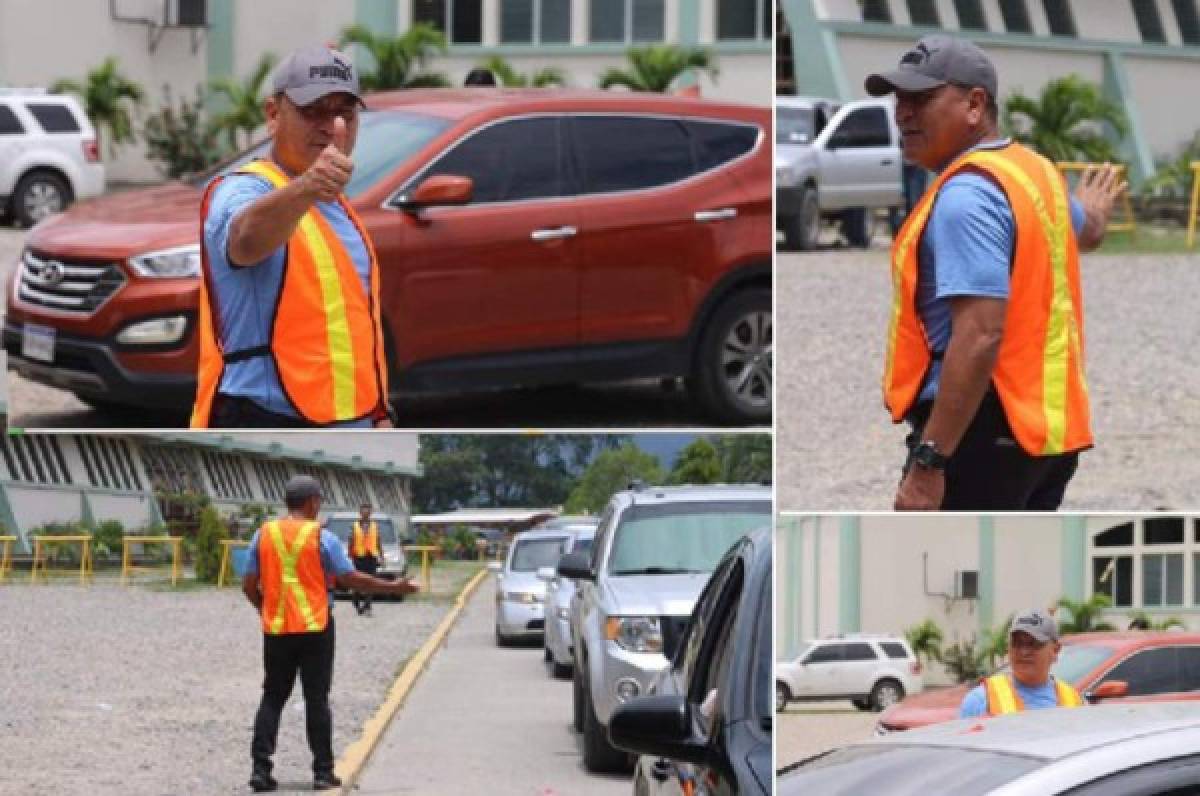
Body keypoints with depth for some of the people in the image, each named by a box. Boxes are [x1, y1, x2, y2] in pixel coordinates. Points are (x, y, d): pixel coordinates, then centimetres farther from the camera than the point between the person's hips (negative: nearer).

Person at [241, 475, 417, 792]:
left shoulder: (263, 535, 1)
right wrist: (394, 588, 3)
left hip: (276, 629, 3)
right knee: (317, 699, 4)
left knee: (272, 697, 10)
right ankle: (323, 772, 5)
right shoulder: (321, 538, -9)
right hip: (315, 629, -3)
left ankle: (260, 768, 1)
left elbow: (249, 586, 3)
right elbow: (351, 579, -8)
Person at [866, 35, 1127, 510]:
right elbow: (1086, 232, 36)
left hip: (981, 430, -10)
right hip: (1046, 427, 10)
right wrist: (1093, 208, 62)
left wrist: (928, 461, -29)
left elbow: (981, 334, -27)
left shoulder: (966, 194, -17)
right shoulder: (1034, 170, 13)